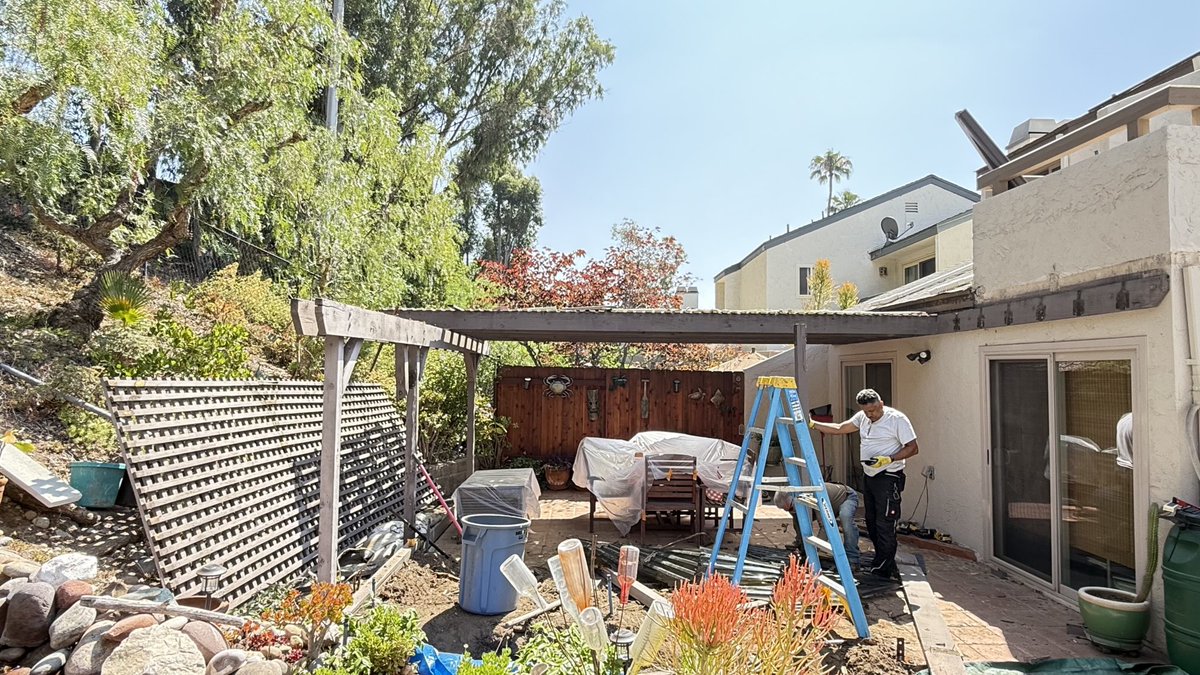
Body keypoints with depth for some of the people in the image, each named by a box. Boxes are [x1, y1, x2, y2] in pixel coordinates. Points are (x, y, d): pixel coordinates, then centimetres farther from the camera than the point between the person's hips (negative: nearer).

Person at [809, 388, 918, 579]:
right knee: (872, 523, 14)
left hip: (888, 479, -8)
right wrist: (812, 424, 5)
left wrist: (888, 459, -23)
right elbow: (839, 429, 12)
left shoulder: (897, 419, -12)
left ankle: (881, 570, 2)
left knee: (885, 525, -6)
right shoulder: (862, 417, 8)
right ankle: (887, 565, 27)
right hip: (868, 476, 8)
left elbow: (912, 448, -12)